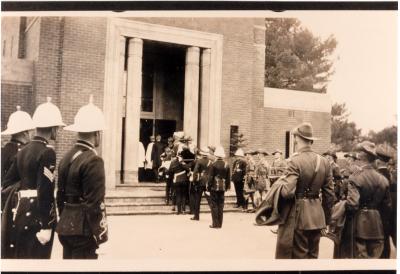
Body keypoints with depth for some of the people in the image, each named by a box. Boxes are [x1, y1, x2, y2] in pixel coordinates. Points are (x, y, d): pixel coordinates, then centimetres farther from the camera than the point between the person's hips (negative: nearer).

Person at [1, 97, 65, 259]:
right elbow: (45, 191, -20)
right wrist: (46, 225, -18)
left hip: (18, 211, 8)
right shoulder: (47, 152, -15)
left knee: (16, 256, 16)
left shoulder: (23, 151, 10)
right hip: (35, 214, -8)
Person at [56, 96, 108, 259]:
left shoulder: (67, 157, 8)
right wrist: (101, 237, -15)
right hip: (83, 230, -8)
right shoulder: (93, 160, -17)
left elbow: (60, 196, 14)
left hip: (66, 228, 8)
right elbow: (95, 203, -20)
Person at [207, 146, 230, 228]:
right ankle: (220, 224, 12)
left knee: (214, 205, 2)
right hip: (222, 188, 4)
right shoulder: (227, 165, 3)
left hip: (214, 187, -4)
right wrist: (227, 186, 16)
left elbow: (211, 177, -10)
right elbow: (228, 177, 7)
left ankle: (215, 223, 1)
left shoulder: (213, 165, -10)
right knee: (220, 205, 10)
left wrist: (208, 186, -3)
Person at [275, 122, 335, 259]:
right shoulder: (324, 162, 4)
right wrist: (326, 217, 18)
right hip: (317, 216, 6)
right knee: (313, 255, 16)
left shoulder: (295, 161, -16)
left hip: (299, 216, -6)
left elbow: (288, 192, -23)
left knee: (299, 255, 5)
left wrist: (281, 181, -3)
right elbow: (329, 194, 8)